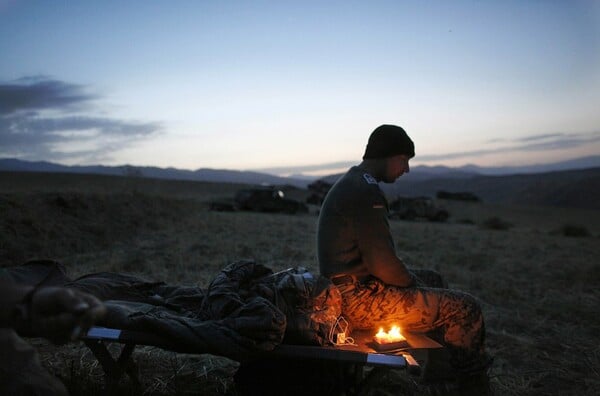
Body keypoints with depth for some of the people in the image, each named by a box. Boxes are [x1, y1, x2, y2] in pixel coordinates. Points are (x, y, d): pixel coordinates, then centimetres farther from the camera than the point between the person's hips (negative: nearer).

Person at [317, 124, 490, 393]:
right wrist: (412, 280, -5)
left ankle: (445, 366, 37)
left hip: (348, 289, 11)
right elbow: (382, 263, -24)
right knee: (464, 307, -6)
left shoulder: (351, 184, 11)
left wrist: (410, 275, 12)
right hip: (360, 300, -11)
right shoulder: (366, 191, -22)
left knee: (433, 279, 27)